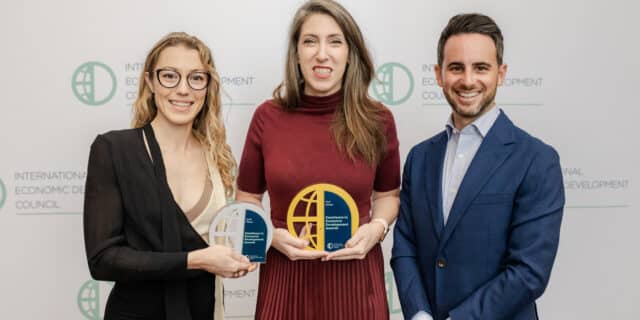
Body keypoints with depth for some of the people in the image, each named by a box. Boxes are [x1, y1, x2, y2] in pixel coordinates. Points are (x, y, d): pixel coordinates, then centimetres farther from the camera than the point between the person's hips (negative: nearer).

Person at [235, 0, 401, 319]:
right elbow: (248, 199, 6)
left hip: (354, 278, 0)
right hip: (285, 277, 0)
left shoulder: (377, 120, -4)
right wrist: (272, 236, -12)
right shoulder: (267, 117, -5)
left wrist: (377, 227, -9)